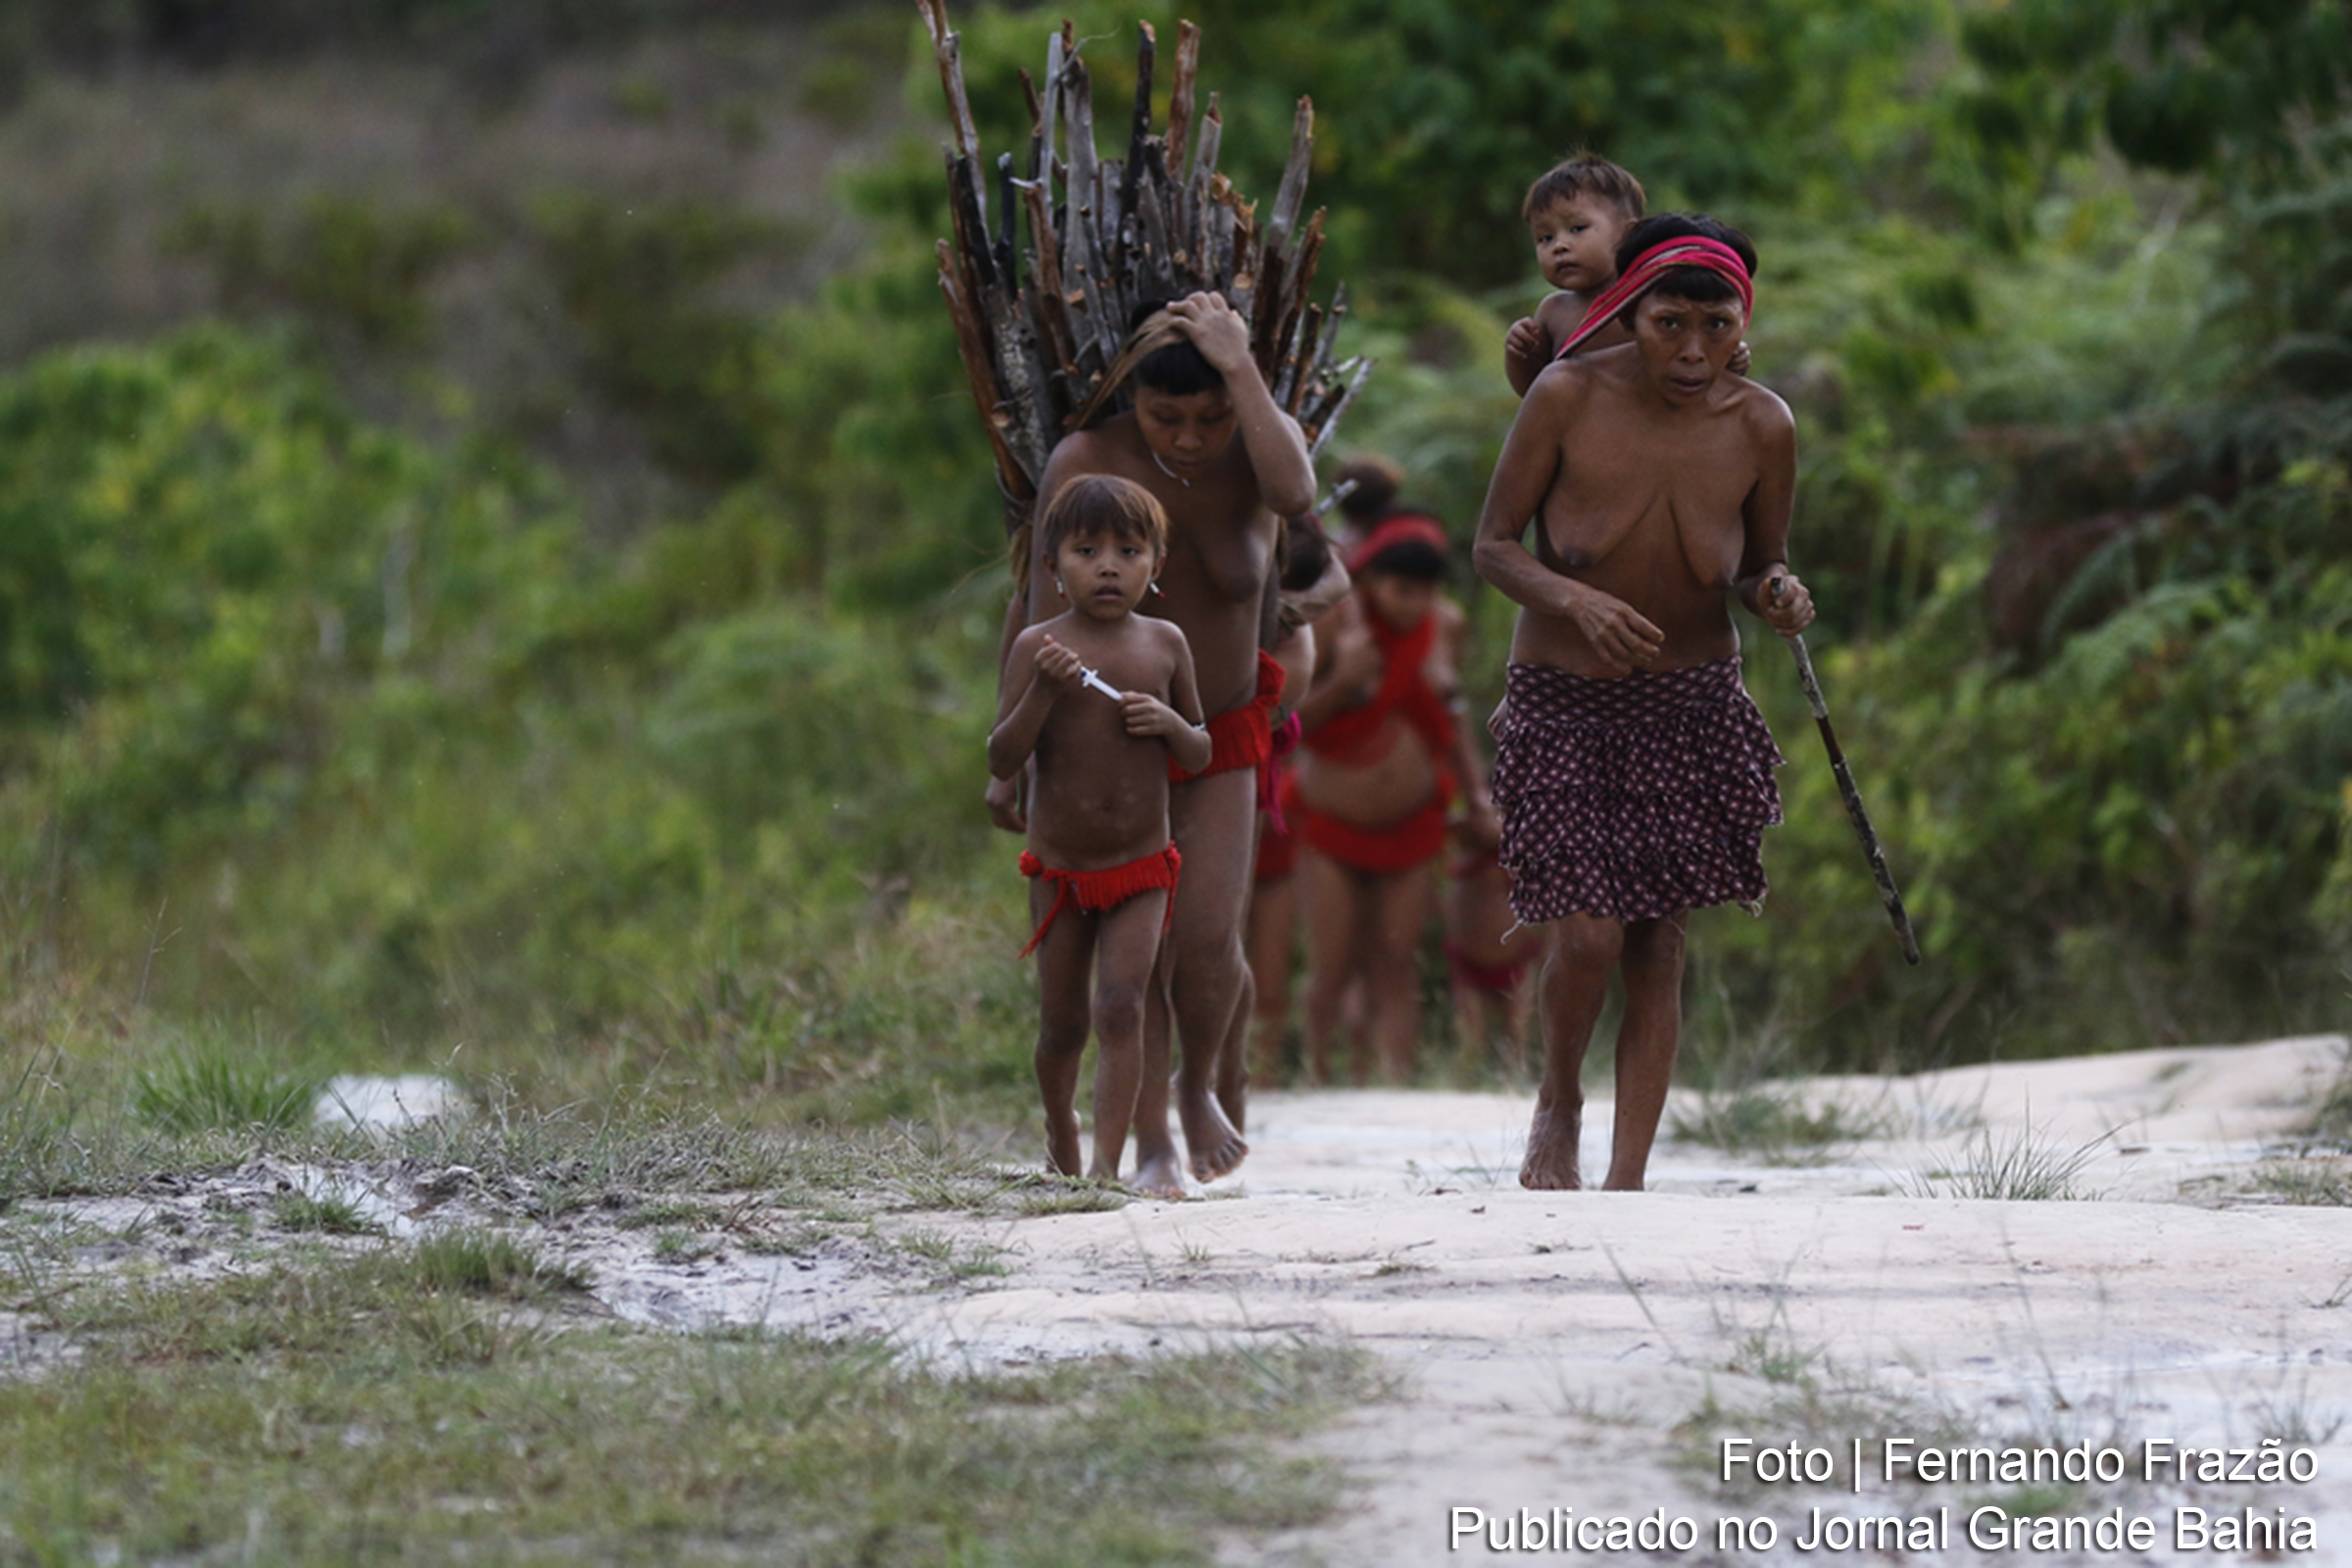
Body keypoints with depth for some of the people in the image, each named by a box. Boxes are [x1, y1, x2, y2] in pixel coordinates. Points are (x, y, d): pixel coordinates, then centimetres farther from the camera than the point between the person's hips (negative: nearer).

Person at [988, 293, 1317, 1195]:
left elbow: (1295, 494, -39)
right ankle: (1153, 1145, 7)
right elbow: (1038, 611, -9)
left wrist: (1240, 368, -36)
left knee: (1210, 936, -11)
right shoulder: (1085, 464, -17)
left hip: (1221, 740, 1)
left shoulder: (1259, 446, -13)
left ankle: (1201, 1089, 19)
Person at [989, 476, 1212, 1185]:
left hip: (1142, 867, 0)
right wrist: (1043, 690, -26)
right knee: (1062, 1022, 10)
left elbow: (1200, 753, 9)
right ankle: (1061, 1136, 37)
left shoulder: (1164, 644, 0)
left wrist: (1169, 723, -13)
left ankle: (1107, 1164, -17)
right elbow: (1002, 761, -12)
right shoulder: (1039, 647, -8)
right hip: (1059, 871, 0)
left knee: (1121, 1007, -14)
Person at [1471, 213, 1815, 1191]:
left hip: (1692, 707, 2)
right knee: (1588, 938, -13)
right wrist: (1573, 601, -26)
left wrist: (1779, 597, -17)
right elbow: (1493, 547, -8)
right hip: (1563, 703, -2)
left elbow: (1761, 569, 7)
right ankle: (1558, 1101, 18)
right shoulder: (1569, 398, -15)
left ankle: (1626, 1181, 6)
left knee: (1657, 949, -2)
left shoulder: (1761, 428, -8)